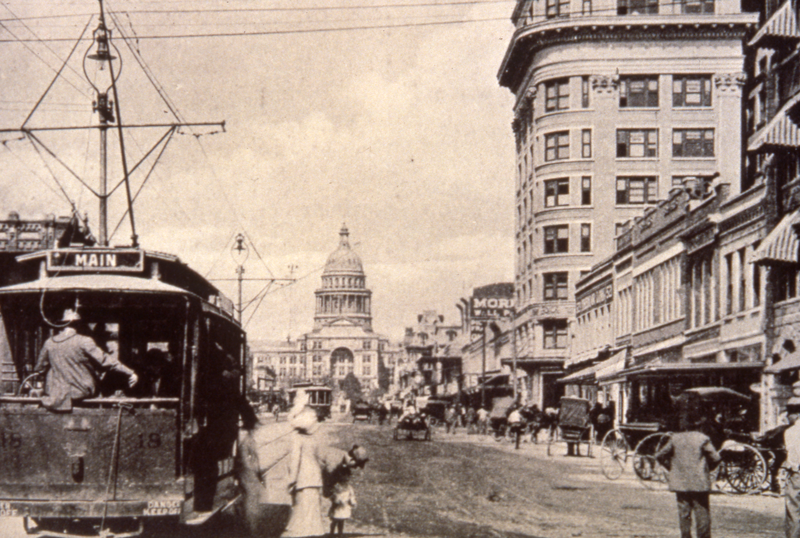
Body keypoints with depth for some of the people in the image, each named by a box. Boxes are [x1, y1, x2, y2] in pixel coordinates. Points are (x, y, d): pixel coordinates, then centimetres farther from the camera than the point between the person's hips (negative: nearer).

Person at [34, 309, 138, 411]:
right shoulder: (84, 341, -17)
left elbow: (39, 368, 8)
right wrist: (130, 372, -15)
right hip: (83, 391, -3)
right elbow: (104, 360, -18)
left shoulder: (49, 343, -4)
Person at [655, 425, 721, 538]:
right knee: (702, 514, 5)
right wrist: (707, 469, 8)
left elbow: (660, 456, 0)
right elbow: (715, 457, -9)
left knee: (684, 515, 9)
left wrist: (671, 469, 12)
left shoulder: (674, 439, 0)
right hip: (700, 483, -2)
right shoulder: (703, 438, -7)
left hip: (680, 482, 2)